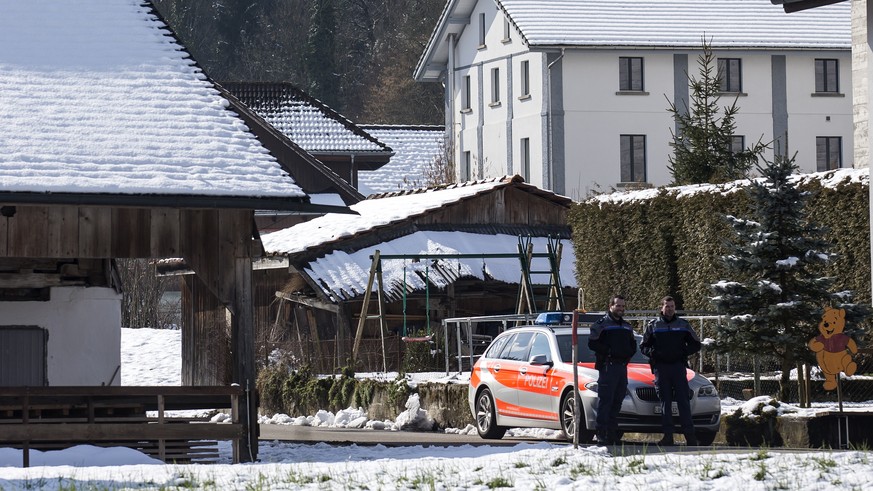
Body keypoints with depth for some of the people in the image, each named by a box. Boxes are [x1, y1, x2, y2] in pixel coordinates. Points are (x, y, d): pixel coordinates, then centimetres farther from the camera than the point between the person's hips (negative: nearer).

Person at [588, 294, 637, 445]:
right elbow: (592, 343, -10)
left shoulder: (627, 327, 21)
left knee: (617, 402, 7)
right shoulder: (601, 324, -1)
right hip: (607, 366, -7)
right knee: (605, 401, -9)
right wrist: (609, 352, -14)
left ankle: (612, 432, 12)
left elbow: (633, 346, 26)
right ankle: (602, 434, -11)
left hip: (622, 367, 7)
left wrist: (628, 354, 6)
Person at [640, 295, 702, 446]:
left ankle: (690, 435, -10)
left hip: (678, 366, -1)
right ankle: (668, 435, -1)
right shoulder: (653, 325, 11)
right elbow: (643, 347, 13)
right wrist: (653, 353, -9)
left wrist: (684, 351, -3)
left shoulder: (683, 325, 11)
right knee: (665, 402, 0)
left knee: (683, 400, -7)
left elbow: (696, 345, 15)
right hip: (660, 367, 1)